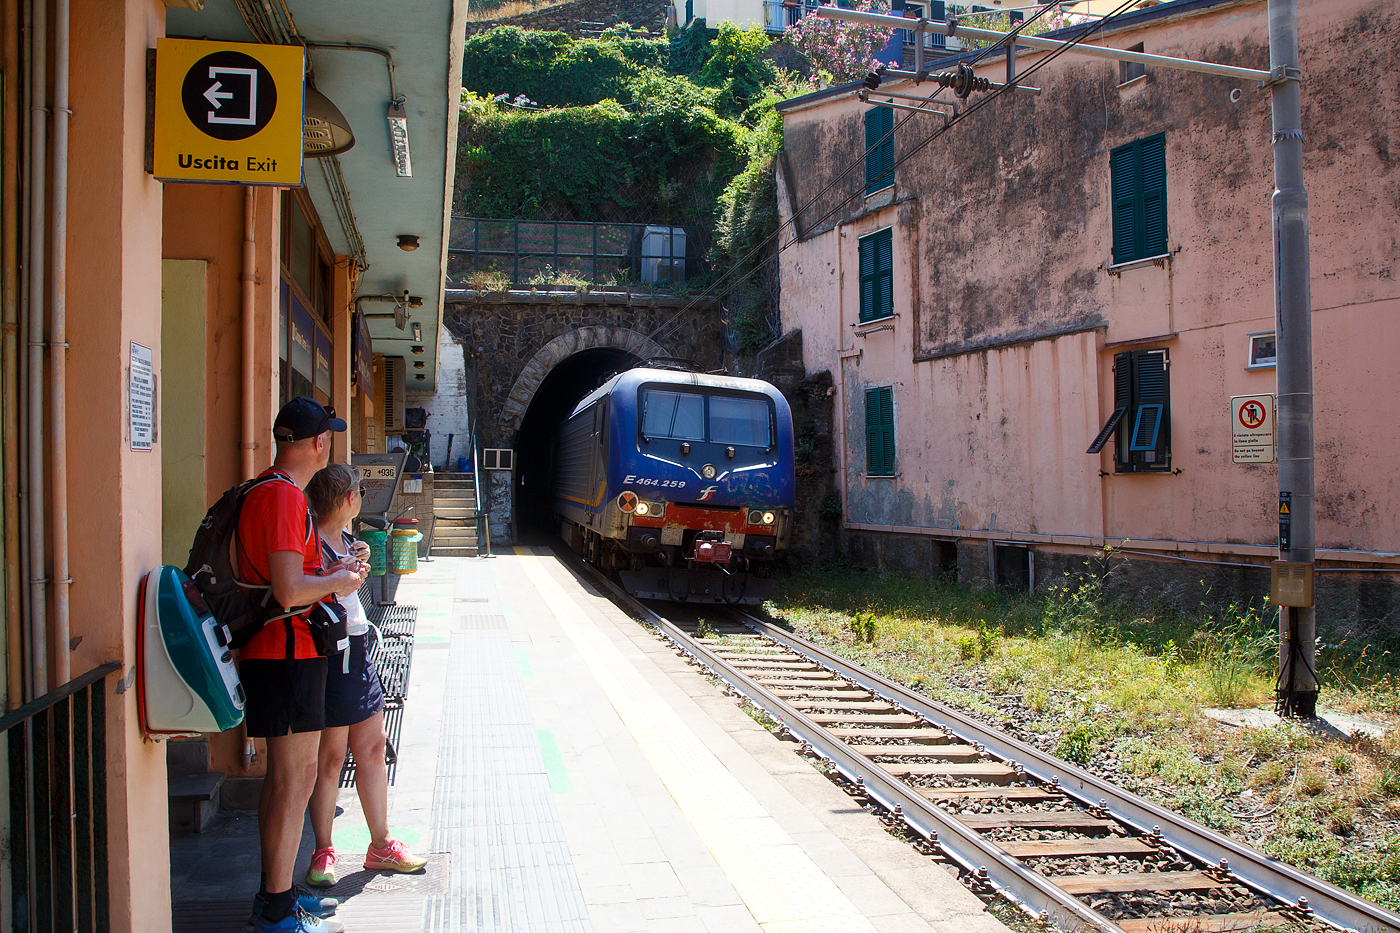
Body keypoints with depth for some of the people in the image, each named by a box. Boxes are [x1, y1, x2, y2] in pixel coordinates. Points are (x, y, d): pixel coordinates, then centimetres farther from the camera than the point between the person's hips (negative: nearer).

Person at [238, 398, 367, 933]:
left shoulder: (263, 492, 16)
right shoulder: (285, 497, -18)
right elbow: (290, 592, -26)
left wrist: (326, 573, 14)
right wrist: (339, 581, -9)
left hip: (271, 652, 11)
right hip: (289, 654, -11)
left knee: (283, 777, 17)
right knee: (295, 778, -5)